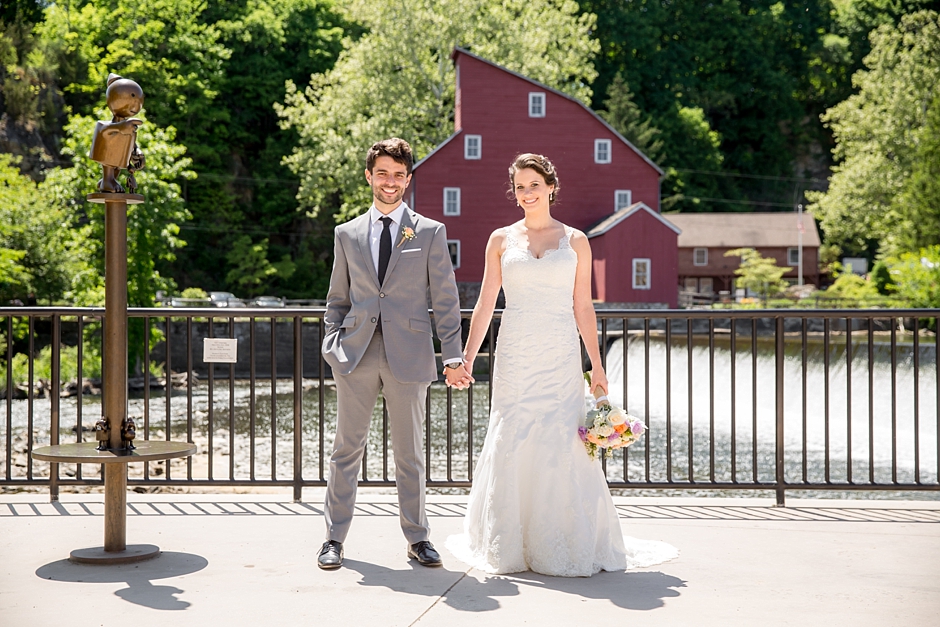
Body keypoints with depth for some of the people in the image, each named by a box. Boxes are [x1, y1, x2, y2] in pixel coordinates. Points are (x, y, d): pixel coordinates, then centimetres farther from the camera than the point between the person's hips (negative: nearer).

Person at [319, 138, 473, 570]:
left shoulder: (430, 233, 5)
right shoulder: (347, 234, 11)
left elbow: (445, 300, 3)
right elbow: (337, 300, 15)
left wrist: (453, 357, -3)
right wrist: (332, 347, 3)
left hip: (409, 354, -1)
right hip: (356, 355, 1)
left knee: (409, 453, 8)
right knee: (346, 449, 4)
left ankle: (417, 538, 20)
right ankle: (334, 538, 13)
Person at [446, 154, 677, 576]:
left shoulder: (575, 241, 7)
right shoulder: (501, 240, 8)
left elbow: (583, 308, 8)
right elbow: (485, 304, 8)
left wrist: (597, 365, 4)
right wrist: (466, 358, 1)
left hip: (561, 358, 0)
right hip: (514, 358, 1)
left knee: (562, 444, -4)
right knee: (511, 445, -1)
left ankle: (566, 548, 9)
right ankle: (510, 547, 12)